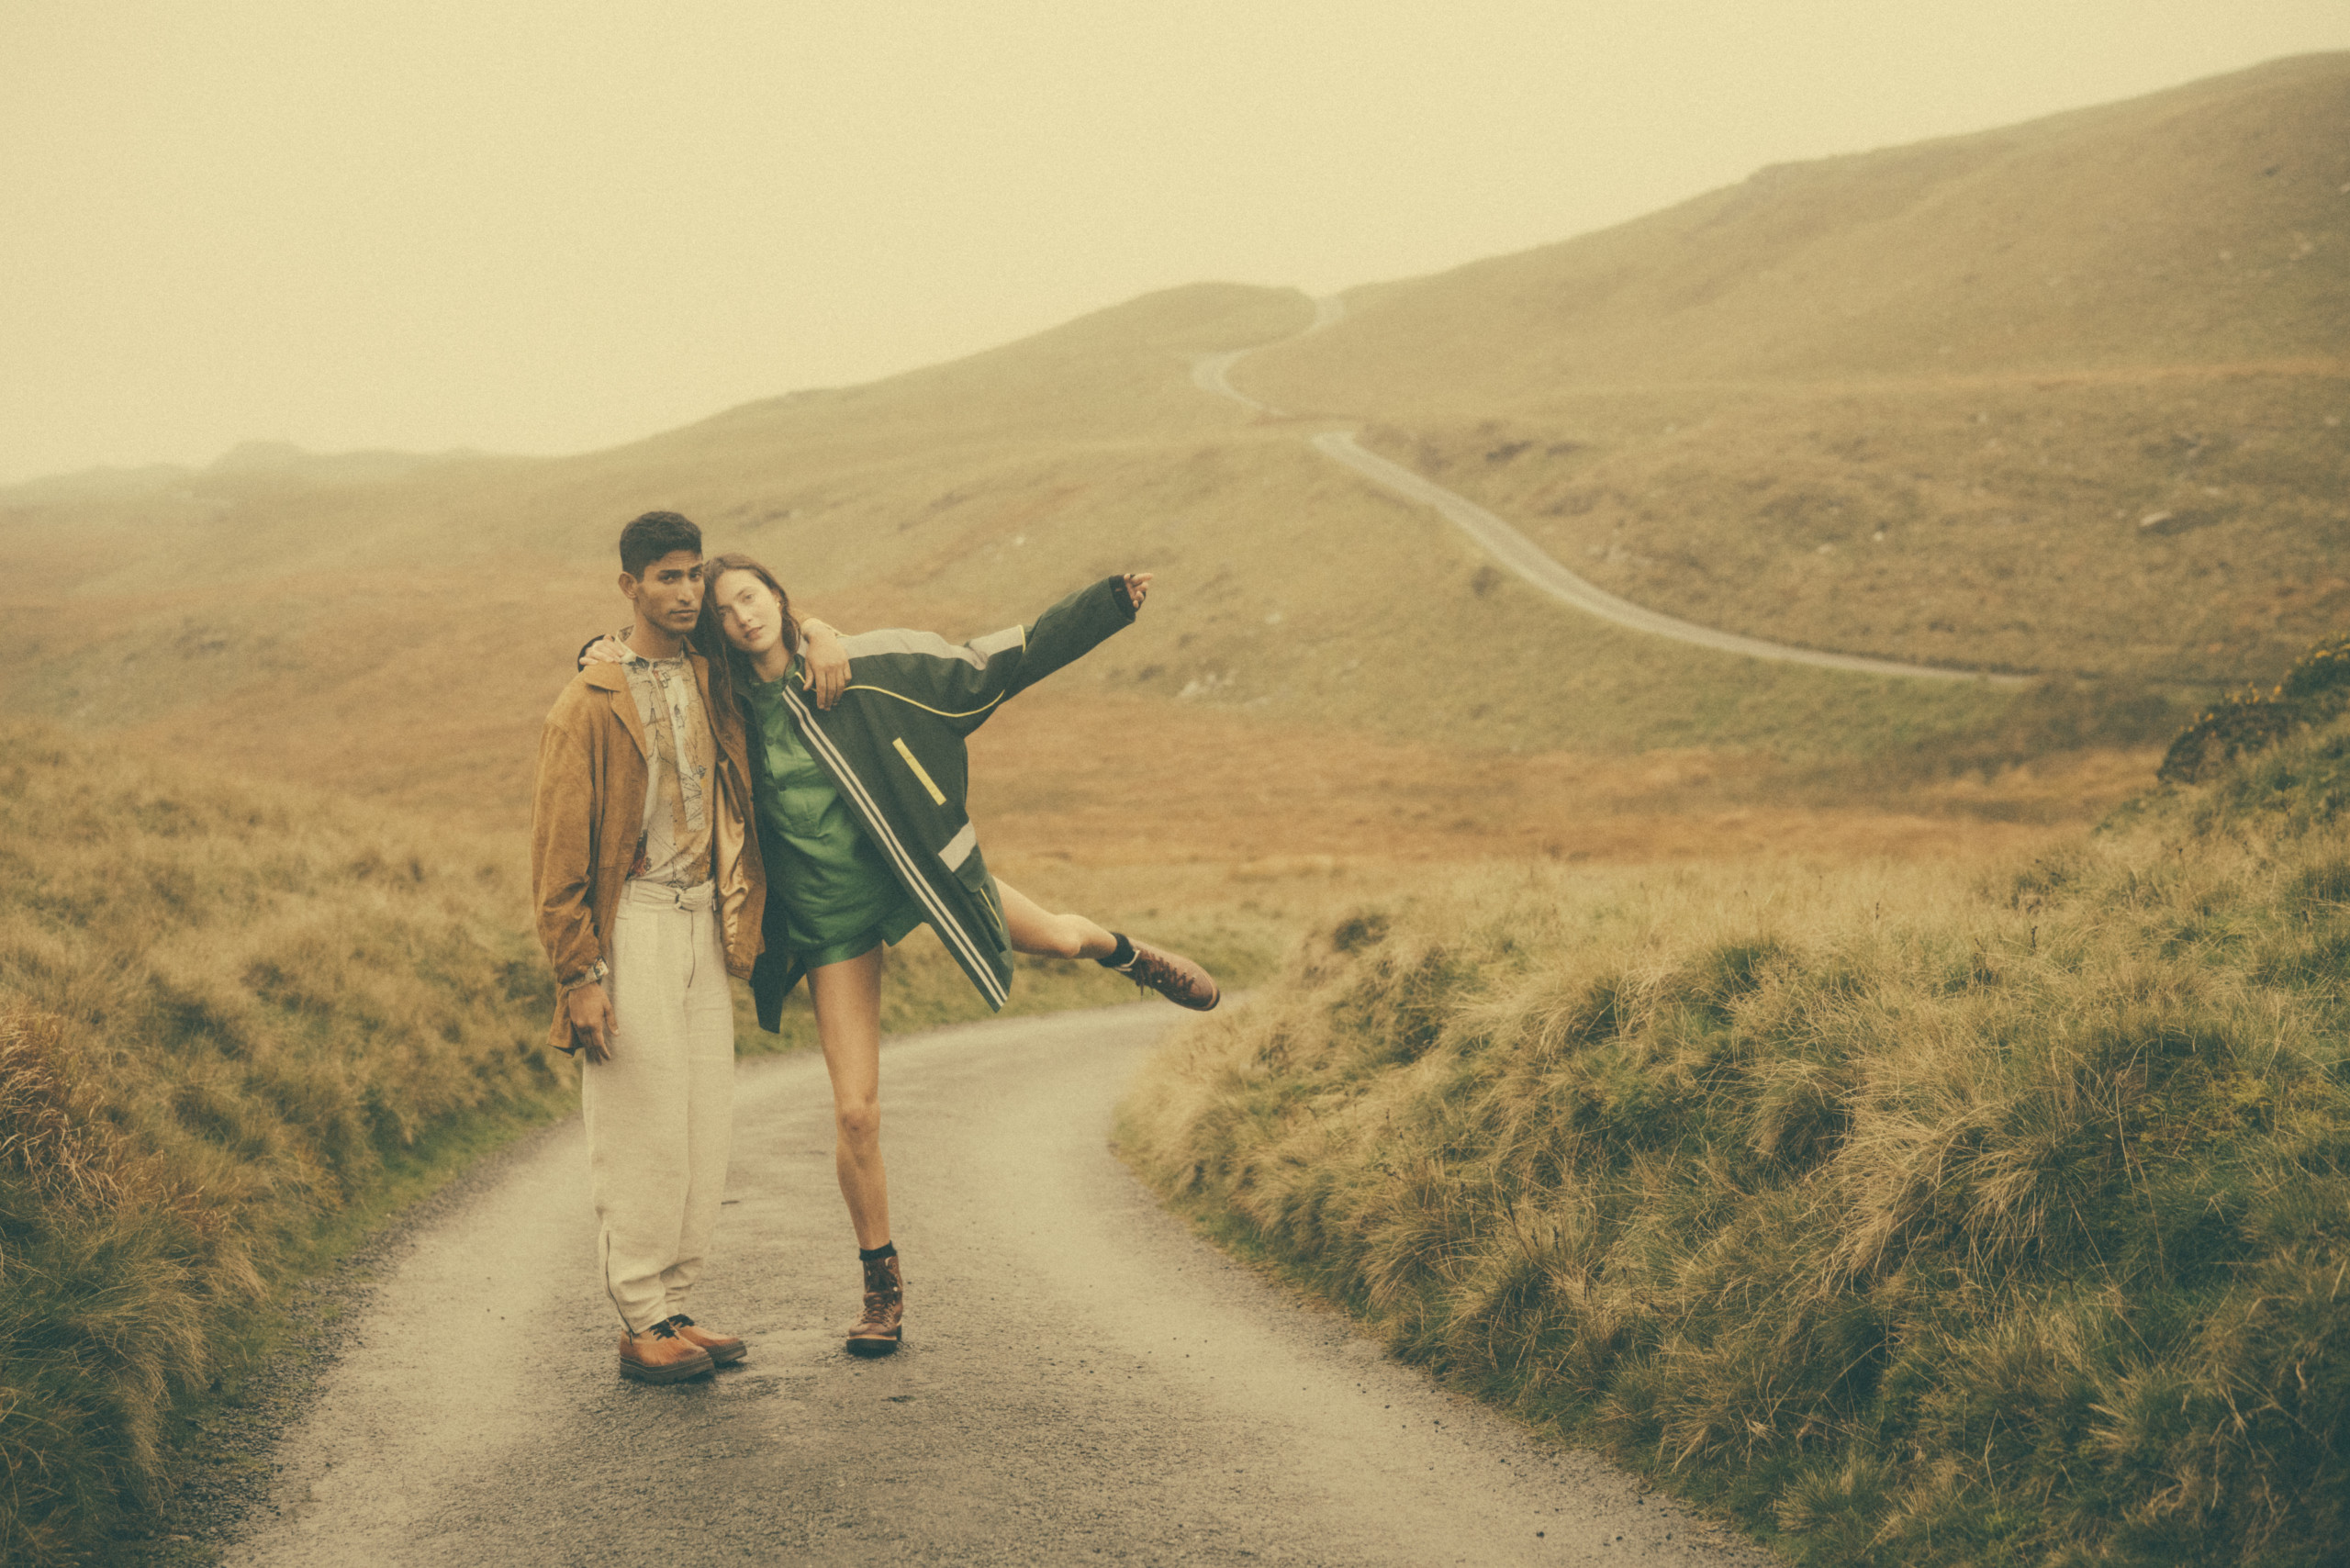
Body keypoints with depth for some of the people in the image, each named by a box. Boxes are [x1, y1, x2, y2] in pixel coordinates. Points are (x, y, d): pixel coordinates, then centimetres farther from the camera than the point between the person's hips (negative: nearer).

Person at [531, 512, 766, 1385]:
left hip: (706, 922, 6)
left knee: (706, 1126, 7)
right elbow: (558, 851, -8)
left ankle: (674, 1307, 17)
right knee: (643, 1131, -6)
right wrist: (579, 975, -13)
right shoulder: (590, 705, -7)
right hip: (632, 927, -6)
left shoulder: (713, 683, 10)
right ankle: (640, 1327, 3)